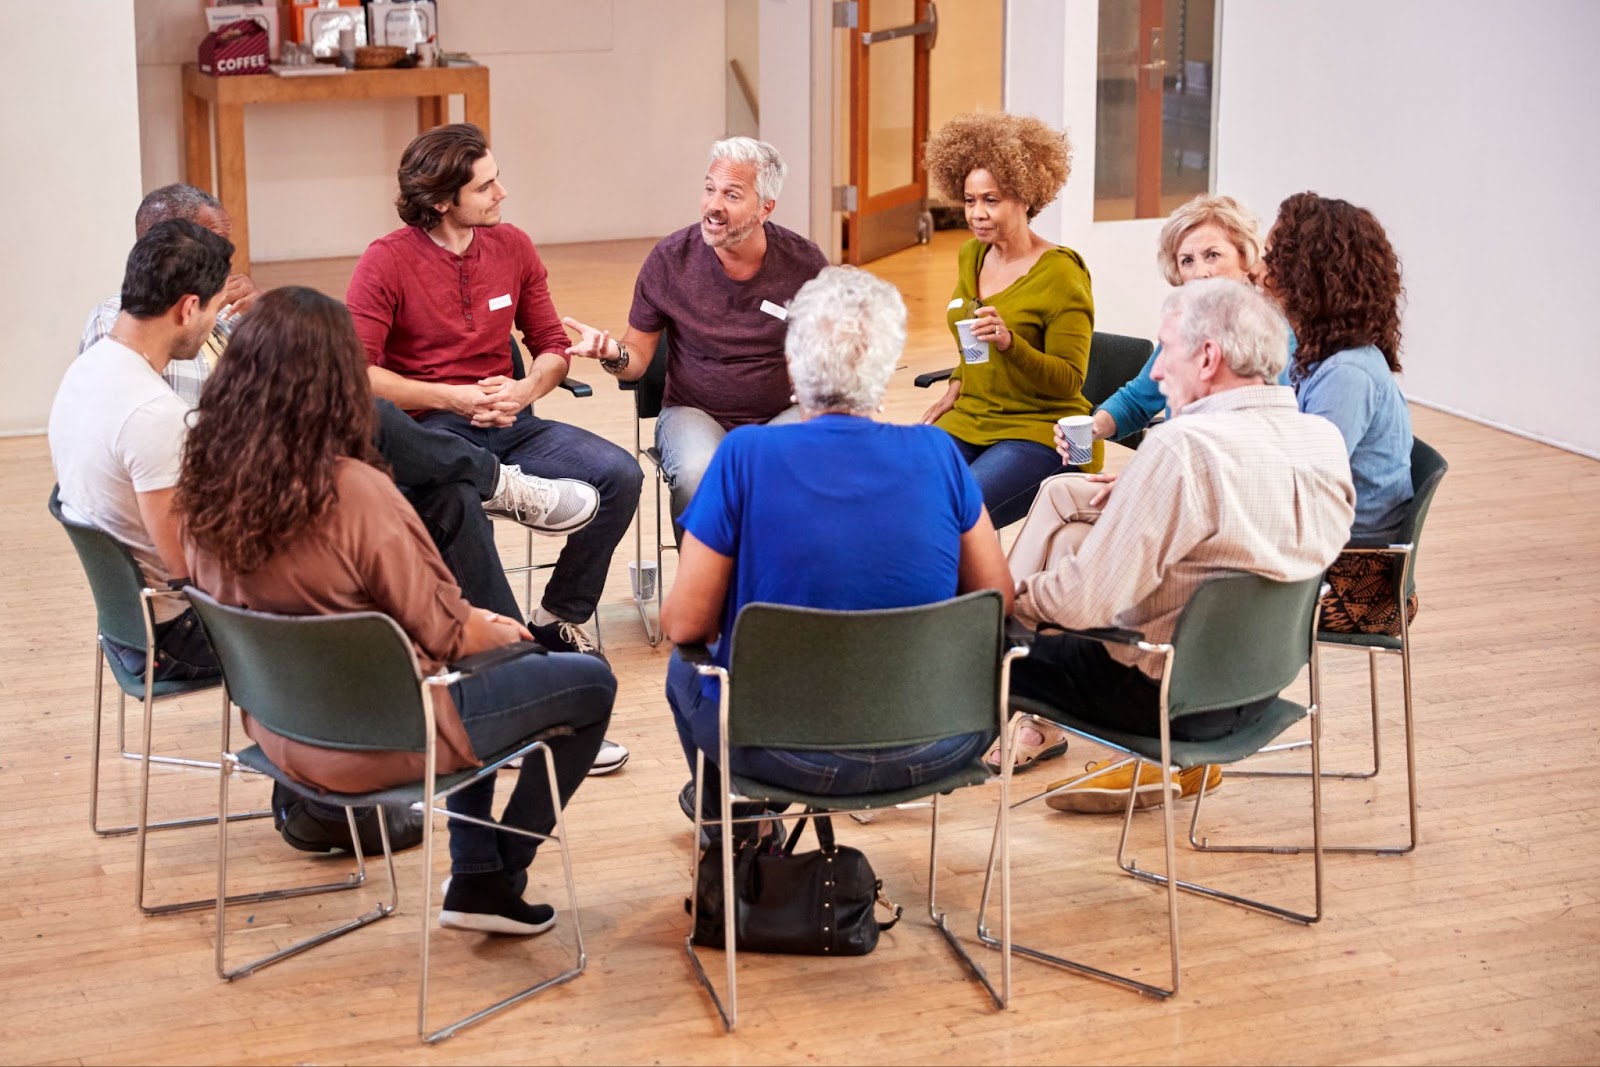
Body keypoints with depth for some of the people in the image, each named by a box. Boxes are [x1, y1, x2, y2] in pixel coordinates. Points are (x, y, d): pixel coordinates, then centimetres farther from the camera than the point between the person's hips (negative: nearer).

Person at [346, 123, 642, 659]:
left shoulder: (512, 247, 9)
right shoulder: (386, 262, -7)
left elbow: (552, 347, 15)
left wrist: (524, 391, -7)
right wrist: (453, 398, -16)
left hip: (509, 422, 5)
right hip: (429, 428, -5)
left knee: (619, 474, -17)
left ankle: (557, 618, -3)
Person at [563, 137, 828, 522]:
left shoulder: (804, 262, -3)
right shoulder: (670, 259, -5)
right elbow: (638, 355, 2)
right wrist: (613, 354, -21)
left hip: (783, 414, 1)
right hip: (695, 413, -1)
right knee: (698, 475, -35)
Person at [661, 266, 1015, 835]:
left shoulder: (746, 457, -14)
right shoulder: (936, 454, -7)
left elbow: (685, 624, -9)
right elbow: (999, 600, 3)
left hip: (791, 757, -1)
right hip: (931, 753, 2)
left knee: (686, 667, 29)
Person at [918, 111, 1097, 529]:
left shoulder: (1060, 274, -11)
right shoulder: (971, 256, 10)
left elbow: (1068, 381, -13)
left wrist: (1009, 342, -28)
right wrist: (958, 385, 10)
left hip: (1039, 430, -6)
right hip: (970, 419, 7)